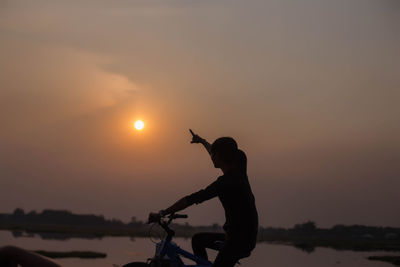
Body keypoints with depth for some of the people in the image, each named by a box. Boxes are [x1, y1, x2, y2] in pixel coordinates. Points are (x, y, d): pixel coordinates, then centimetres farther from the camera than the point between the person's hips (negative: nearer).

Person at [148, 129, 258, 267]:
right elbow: (216, 153, 28)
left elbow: (191, 199, -21)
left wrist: (161, 214, -16)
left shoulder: (227, 182, -20)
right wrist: (202, 141, 45)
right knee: (198, 239, 22)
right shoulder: (238, 172, 7)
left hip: (239, 241, -10)